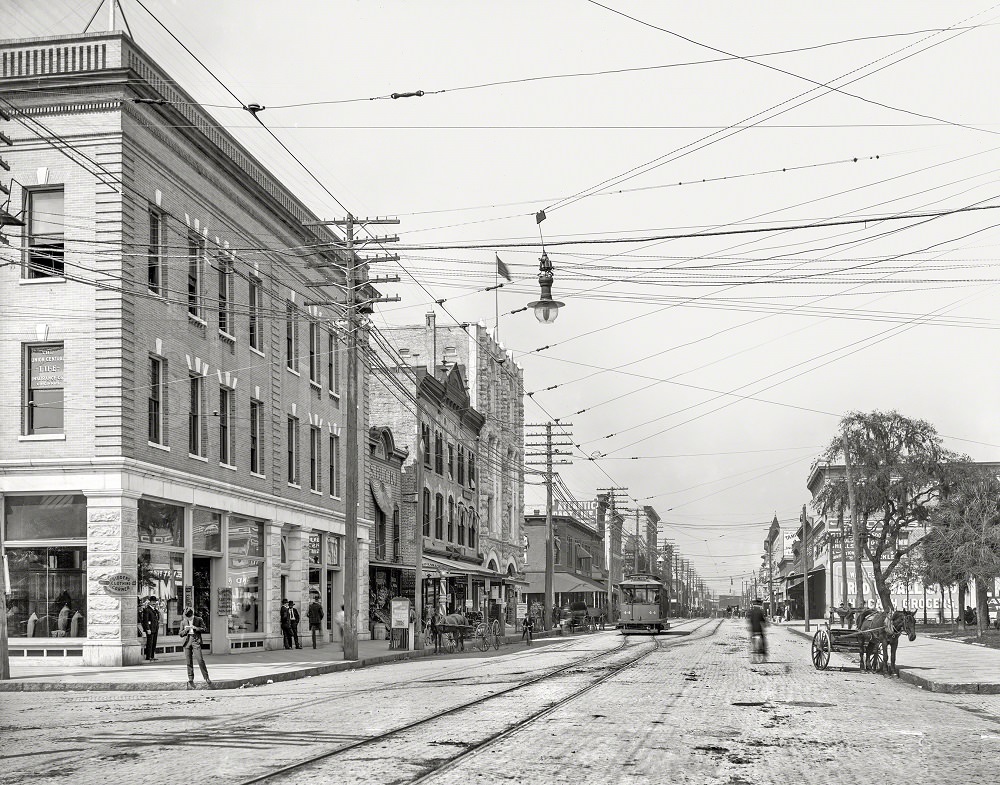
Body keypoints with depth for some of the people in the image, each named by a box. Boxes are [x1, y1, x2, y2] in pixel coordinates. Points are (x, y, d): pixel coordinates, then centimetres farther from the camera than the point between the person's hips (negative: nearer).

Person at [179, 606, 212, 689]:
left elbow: (205, 630, 2)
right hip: (187, 643, 3)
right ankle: (190, 681, 9)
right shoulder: (183, 621, 12)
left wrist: (196, 628, -12)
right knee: (189, 662, 2)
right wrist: (186, 630, -7)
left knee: (200, 660, -12)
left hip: (196, 642, -3)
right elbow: (181, 634, 14)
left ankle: (207, 679, -8)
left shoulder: (199, 619, 5)